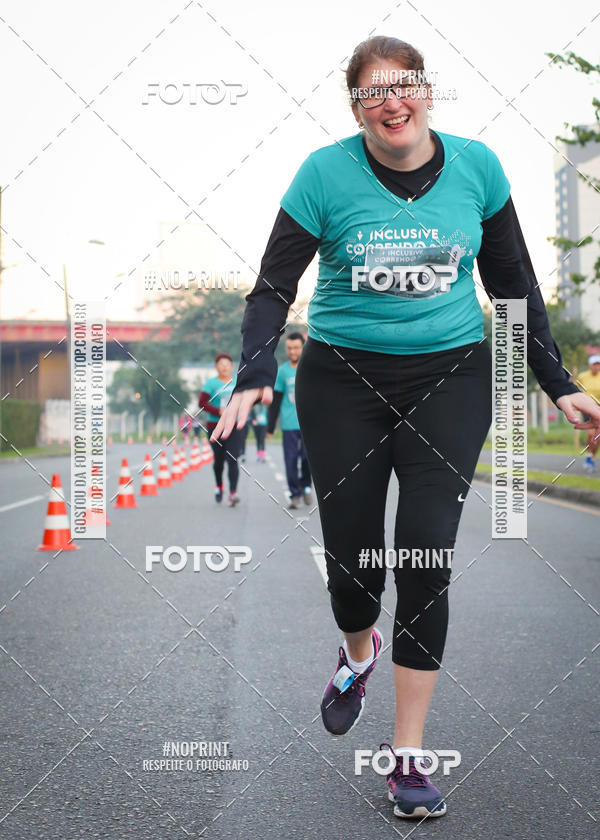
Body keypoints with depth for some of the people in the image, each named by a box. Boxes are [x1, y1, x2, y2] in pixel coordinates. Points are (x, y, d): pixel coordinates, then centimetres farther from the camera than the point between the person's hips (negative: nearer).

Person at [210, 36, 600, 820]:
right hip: (343, 380, 0)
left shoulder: (475, 165, -1)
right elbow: (274, 285, -4)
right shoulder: (326, 173, -7)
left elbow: (513, 283, 8)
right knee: (351, 553, 3)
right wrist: (254, 376, -20)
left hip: (450, 378, 1)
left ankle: (409, 751, 1)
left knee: (426, 552, -10)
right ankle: (359, 653, 42)